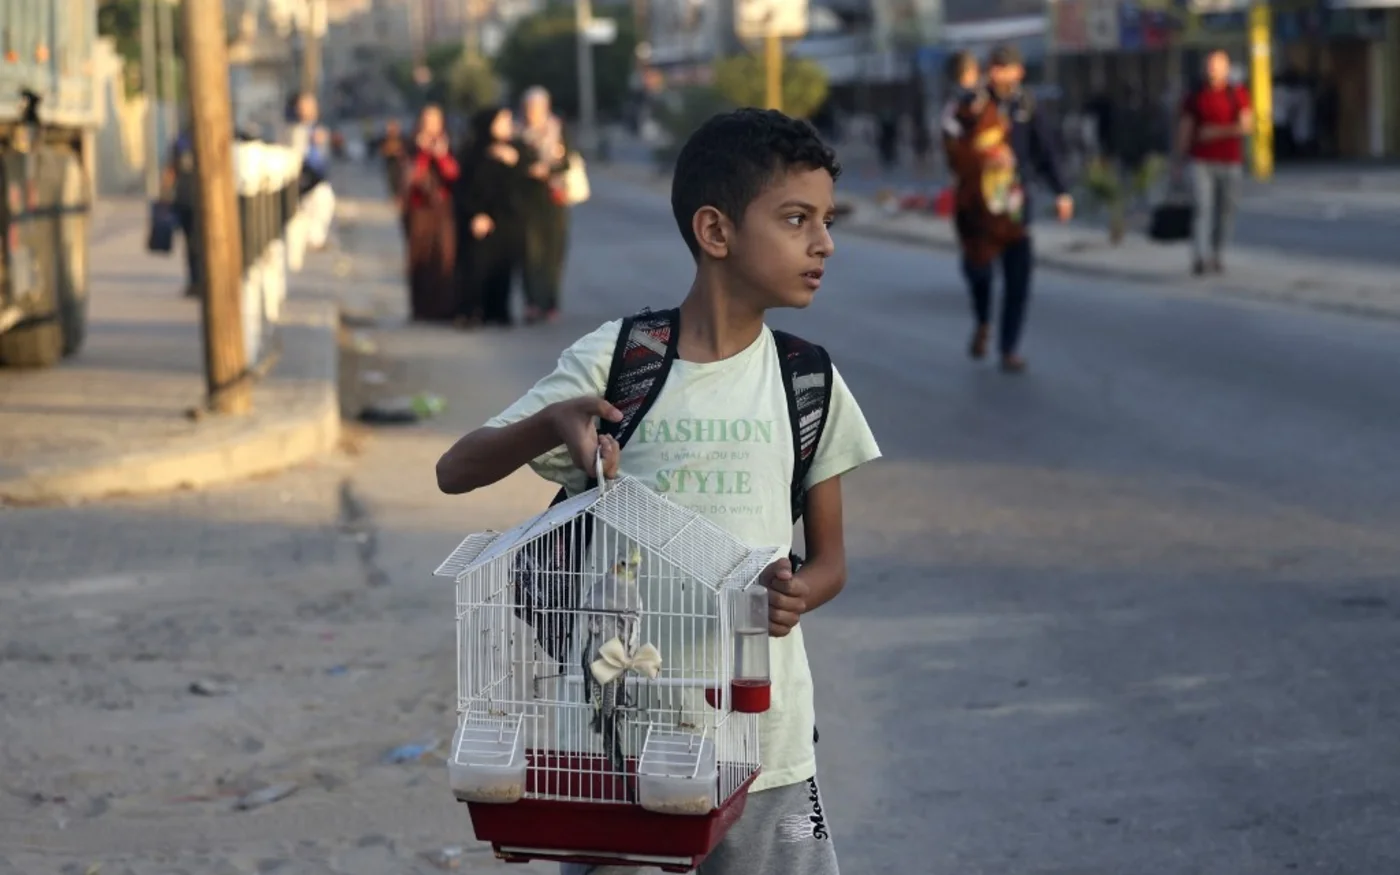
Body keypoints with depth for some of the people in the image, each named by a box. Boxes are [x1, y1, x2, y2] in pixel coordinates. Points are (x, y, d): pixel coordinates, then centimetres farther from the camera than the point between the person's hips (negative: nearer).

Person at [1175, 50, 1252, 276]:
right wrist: (1178, 164, 4)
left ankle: (1217, 255, 23)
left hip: (1231, 163, 1)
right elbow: (1184, 130, 6)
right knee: (1203, 208, -15)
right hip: (1202, 163, -1)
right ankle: (1199, 259, -23)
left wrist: (1217, 132, -18)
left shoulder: (1239, 94, 2)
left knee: (1225, 212, 8)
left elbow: (1246, 125, -8)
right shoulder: (1195, 97, 4)